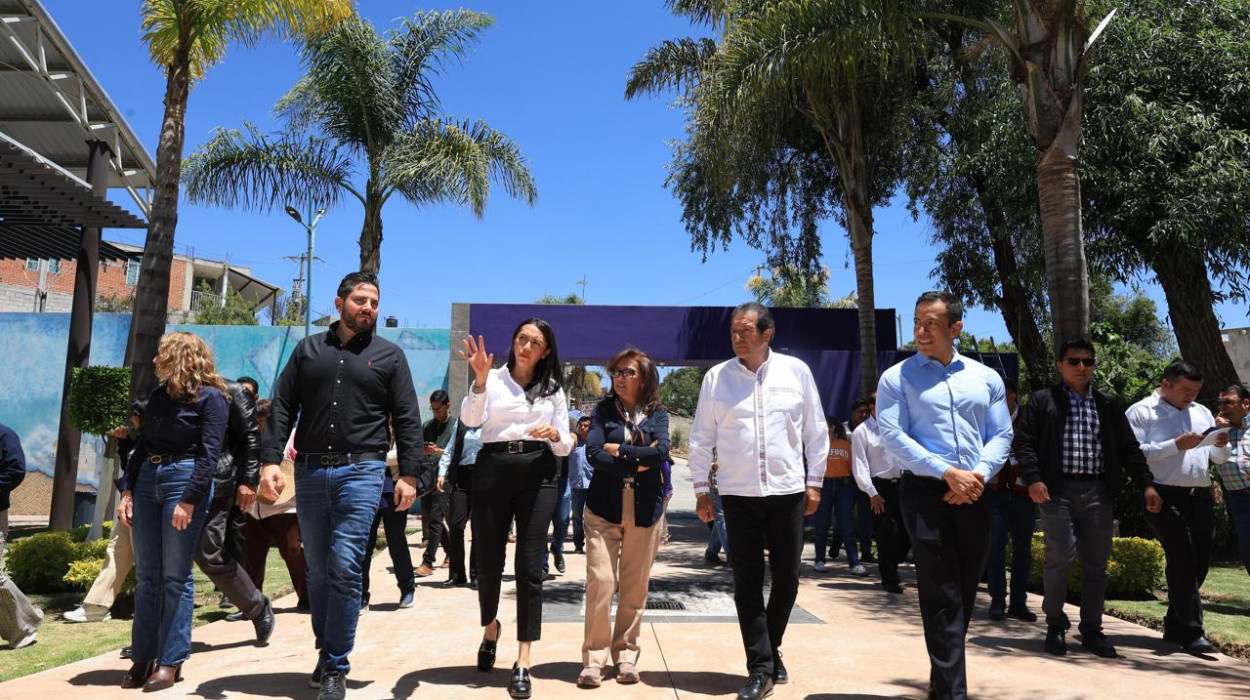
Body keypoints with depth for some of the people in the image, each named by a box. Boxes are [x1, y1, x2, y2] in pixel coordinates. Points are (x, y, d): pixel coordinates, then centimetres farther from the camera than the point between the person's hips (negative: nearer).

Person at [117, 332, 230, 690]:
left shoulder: (211, 397, -6)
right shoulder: (159, 395, 15)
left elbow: (209, 453, -13)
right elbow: (141, 446, 17)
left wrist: (189, 500, -19)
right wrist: (127, 490, 7)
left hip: (185, 480, -7)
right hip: (148, 480, 7)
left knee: (175, 576, -3)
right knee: (146, 576, 7)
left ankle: (171, 661, 4)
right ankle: (143, 657, 14)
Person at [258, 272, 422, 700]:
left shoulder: (389, 355, 8)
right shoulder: (308, 350, 13)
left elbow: (407, 419, 4)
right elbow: (282, 408, 7)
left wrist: (409, 474, -5)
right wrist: (270, 460, -5)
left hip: (361, 471, -2)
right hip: (310, 471, 3)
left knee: (345, 569, -8)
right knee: (318, 571, 10)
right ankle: (326, 652, 25)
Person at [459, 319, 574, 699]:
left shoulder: (554, 388, 14)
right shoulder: (493, 379, 7)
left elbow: (565, 446, 11)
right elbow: (470, 419, -11)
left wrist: (555, 434, -12)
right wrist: (480, 379, -25)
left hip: (538, 474, 1)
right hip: (493, 470, -1)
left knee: (530, 567, -5)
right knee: (488, 562, 6)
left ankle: (523, 662, 0)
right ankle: (491, 627, 37)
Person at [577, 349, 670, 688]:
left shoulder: (657, 414, 8)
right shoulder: (603, 410, 7)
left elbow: (661, 451, -10)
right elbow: (593, 452, -7)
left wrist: (619, 450, -8)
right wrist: (637, 462, -12)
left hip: (644, 510, 1)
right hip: (604, 507, -1)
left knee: (635, 587, 6)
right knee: (600, 581, -8)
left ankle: (625, 654, 18)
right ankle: (594, 657, 2)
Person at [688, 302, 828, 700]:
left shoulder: (796, 371, 0)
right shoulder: (716, 377, 0)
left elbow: (816, 431, 6)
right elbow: (702, 437, 4)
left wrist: (814, 482, 4)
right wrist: (701, 490, 2)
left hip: (788, 491, 1)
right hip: (738, 495, 0)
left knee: (787, 577, 8)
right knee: (748, 582, 2)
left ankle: (770, 649, 31)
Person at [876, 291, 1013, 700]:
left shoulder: (986, 377, 11)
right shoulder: (897, 378, 0)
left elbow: (1001, 435, 7)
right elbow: (892, 437, -9)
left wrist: (979, 474, -12)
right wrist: (948, 473, -17)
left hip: (974, 495, 4)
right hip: (925, 492, -4)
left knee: (965, 594, 13)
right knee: (942, 597, -5)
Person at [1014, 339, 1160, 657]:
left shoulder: (1109, 405, 17)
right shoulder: (1042, 401, 5)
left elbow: (1129, 448, 16)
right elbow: (1024, 442, -2)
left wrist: (1146, 484, 4)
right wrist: (1033, 479, -15)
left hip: (1098, 493, 4)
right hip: (1058, 491, -4)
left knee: (1096, 565, 6)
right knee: (1060, 556, -12)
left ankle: (1091, 630, 19)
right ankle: (1055, 624, 8)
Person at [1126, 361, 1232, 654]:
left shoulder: (1202, 412, 21)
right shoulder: (1142, 412, -1)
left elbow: (1220, 458, 24)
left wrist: (1221, 445, 1)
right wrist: (1176, 445, -17)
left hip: (1201, 498, 7)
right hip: (1166, 498, -7)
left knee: (1199, 562, 9)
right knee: (1182, 561, -12)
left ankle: (1175, 625, 22)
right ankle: (1192, 632, -10)